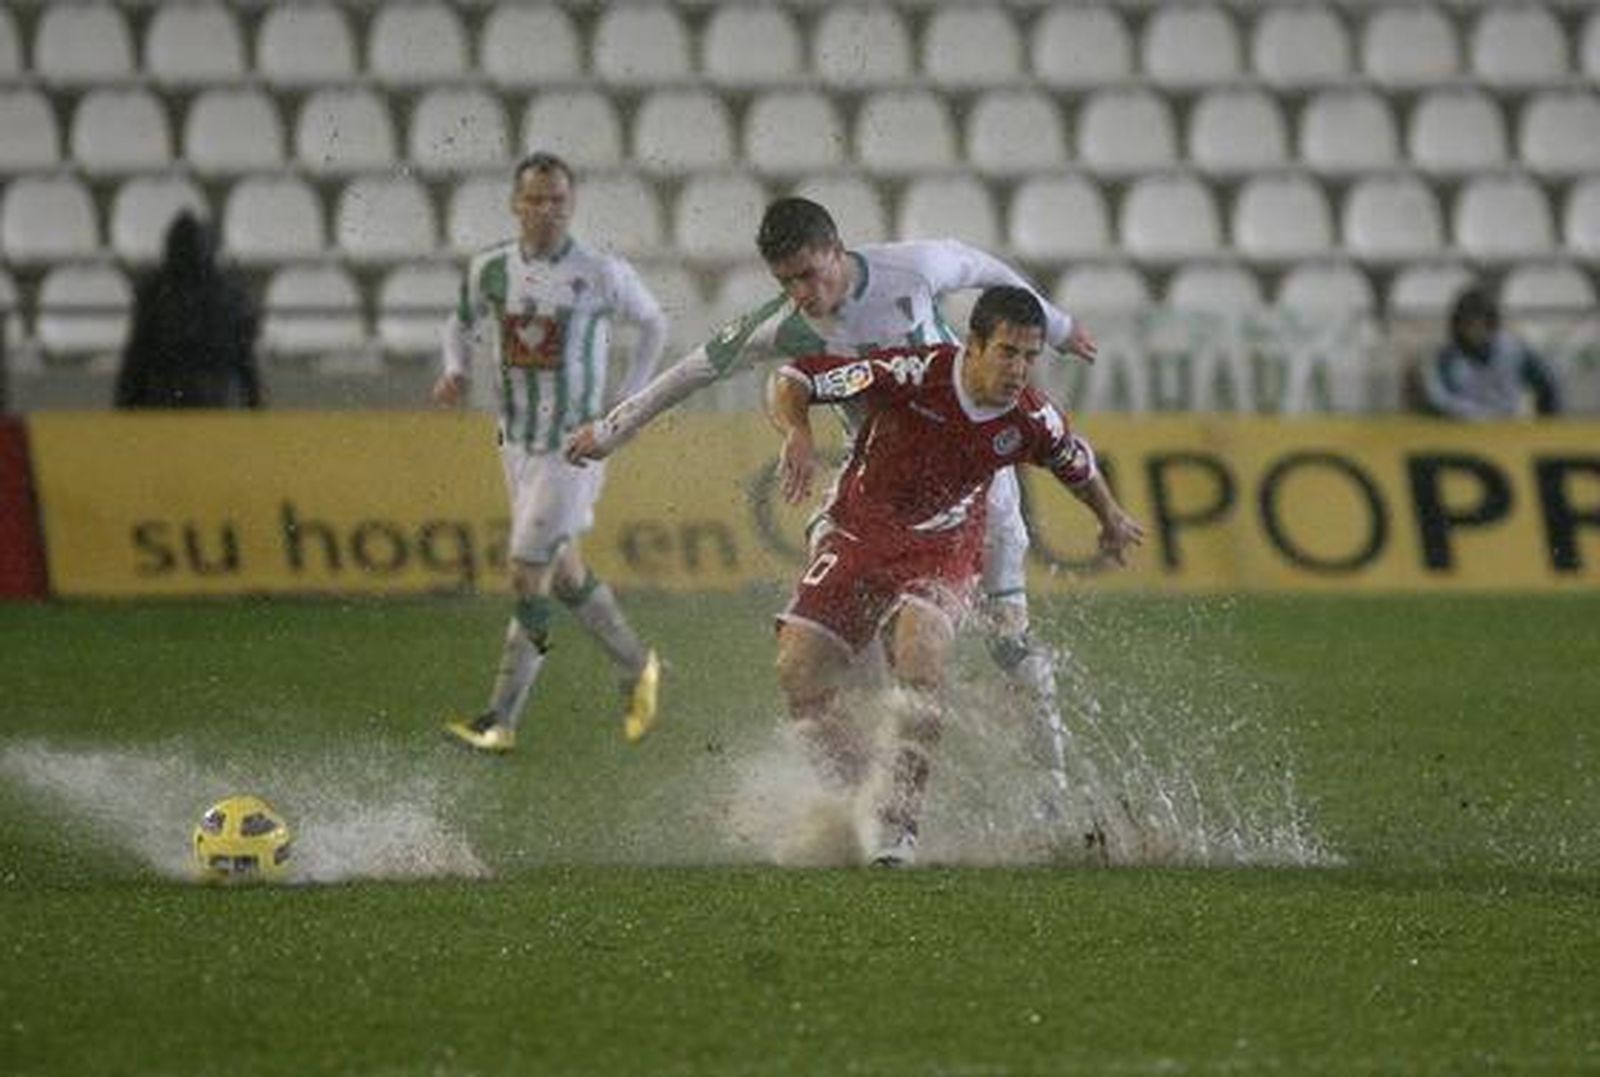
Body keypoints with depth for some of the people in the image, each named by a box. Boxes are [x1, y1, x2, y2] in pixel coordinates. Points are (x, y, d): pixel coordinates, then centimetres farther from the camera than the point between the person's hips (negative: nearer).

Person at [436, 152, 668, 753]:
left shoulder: (601, 275, -11)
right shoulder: (489, 270, -1)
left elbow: (653, 324, 7)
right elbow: (463, 323, 18)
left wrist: (628, 401, 2)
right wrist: (455, 369, -3)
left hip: (576, 445, -5)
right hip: (517, 444, 5)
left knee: (528, 578, -9)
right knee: (564, 574, 15)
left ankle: (501, 719, -5)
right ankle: (637, 667, 36)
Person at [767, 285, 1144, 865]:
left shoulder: (1032, 420, -12)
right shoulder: (910, 374, -22)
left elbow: (1078, 465, 13)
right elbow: (794, 379, -14)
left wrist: (1111, 520, 30)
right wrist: (798, 434, -35)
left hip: (941, 553, 0)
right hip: (857, 534, 0)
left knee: (920, 648, -31)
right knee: (798, 669, -16)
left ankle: (899, 817, -30)